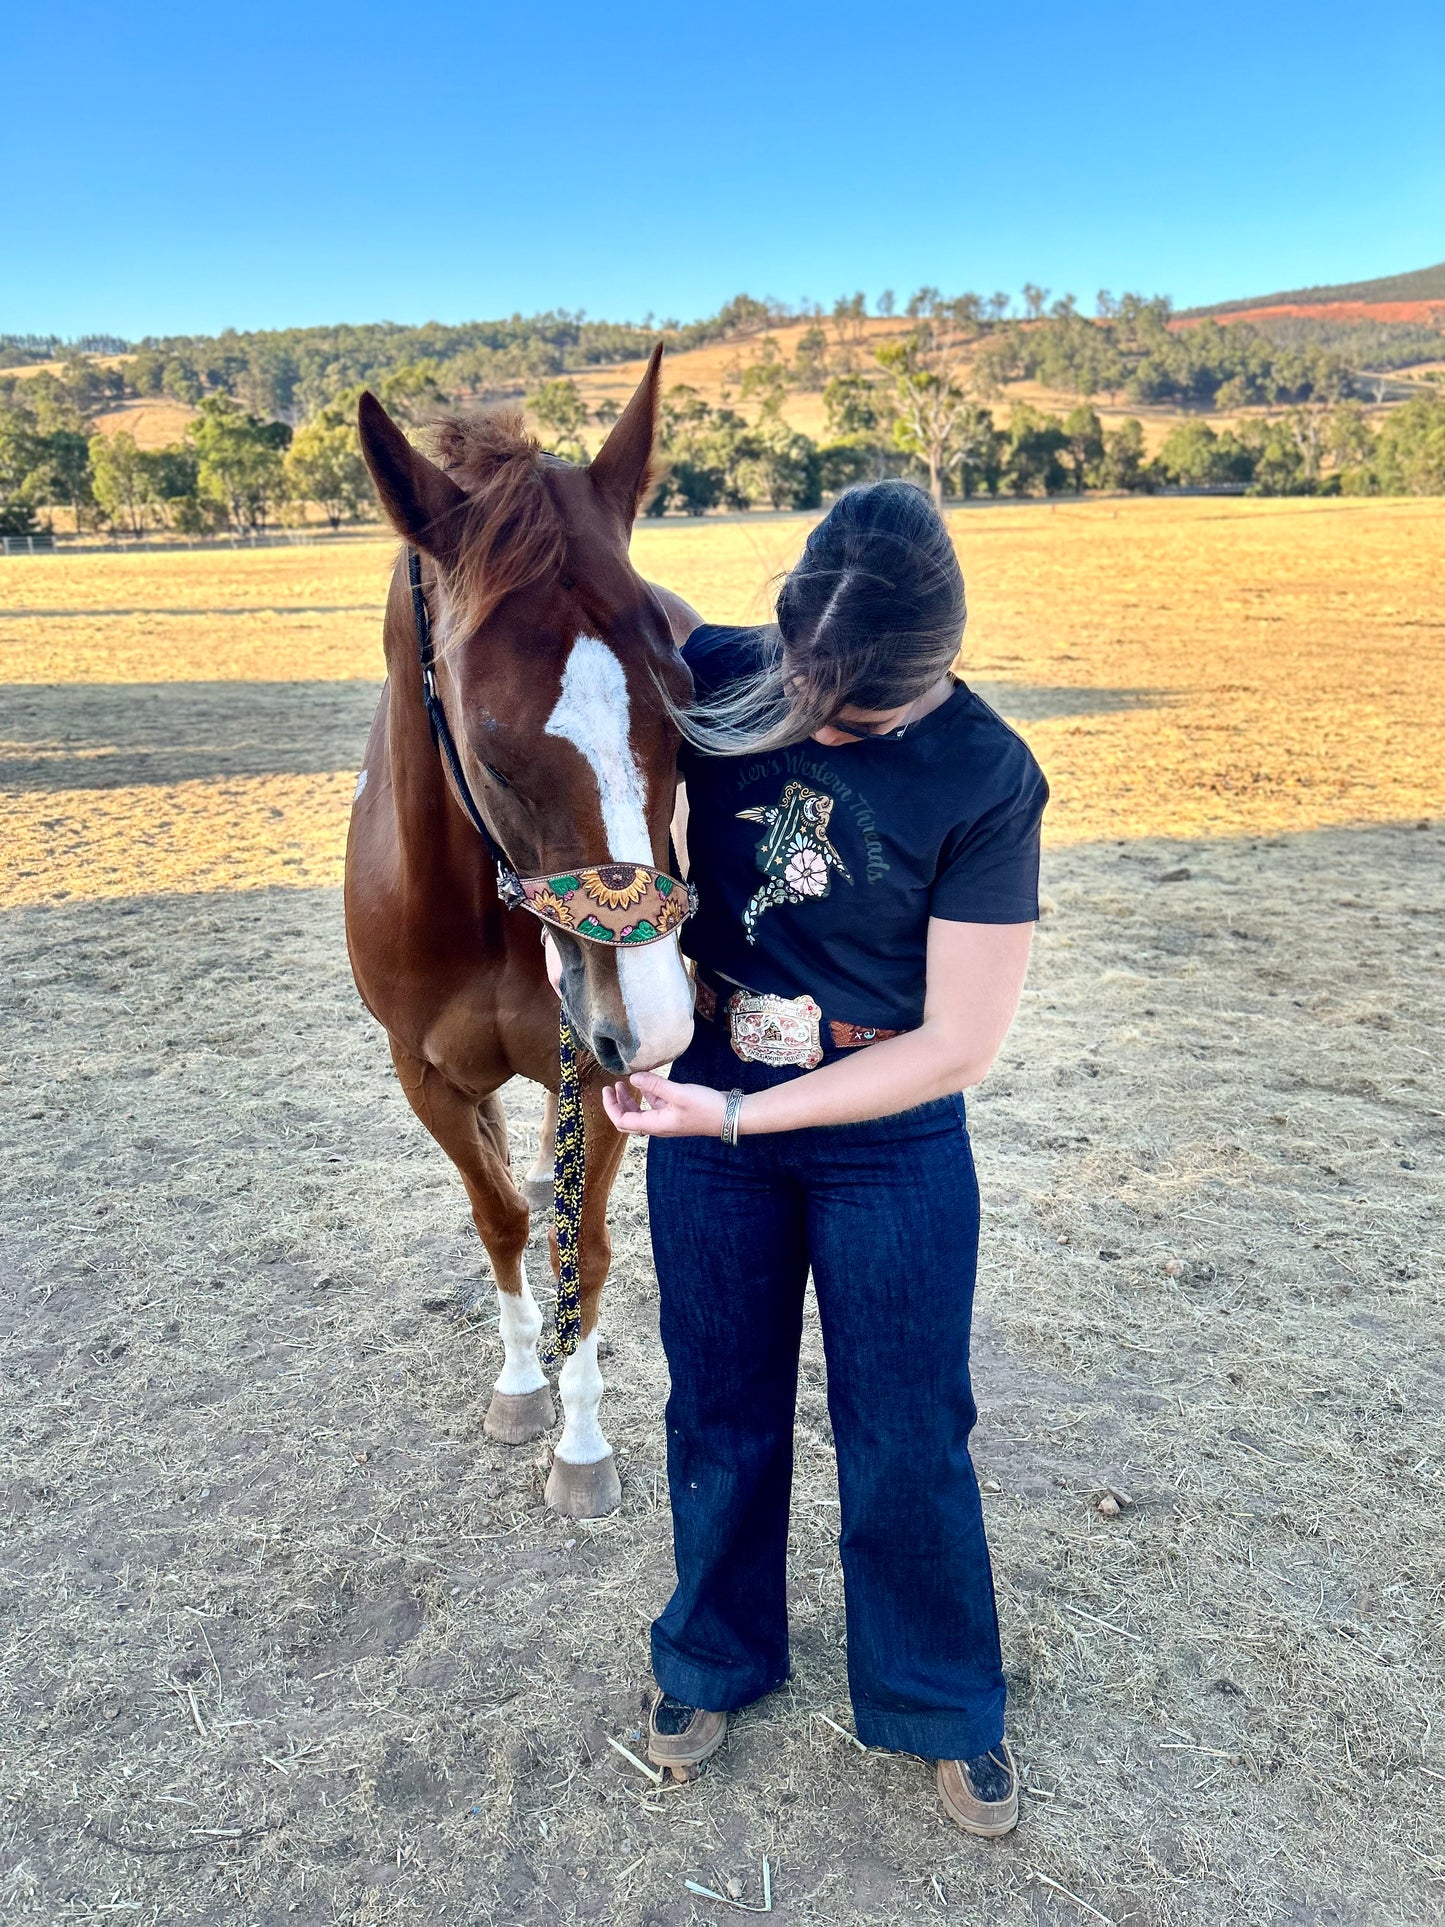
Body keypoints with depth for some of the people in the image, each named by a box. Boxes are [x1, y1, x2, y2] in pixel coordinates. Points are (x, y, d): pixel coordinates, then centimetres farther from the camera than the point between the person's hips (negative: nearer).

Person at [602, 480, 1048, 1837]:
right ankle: (714, 1657, 45)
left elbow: (955, 1046, -17)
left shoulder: (986, 782, -18)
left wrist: (738, 1114, -22)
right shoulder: (719, 677, -11)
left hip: (891, 1143, -2)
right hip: (704, 1117, 3)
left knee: (906, 1440, 11)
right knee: (720, 1412, 18)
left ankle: (943, 1705, 39)